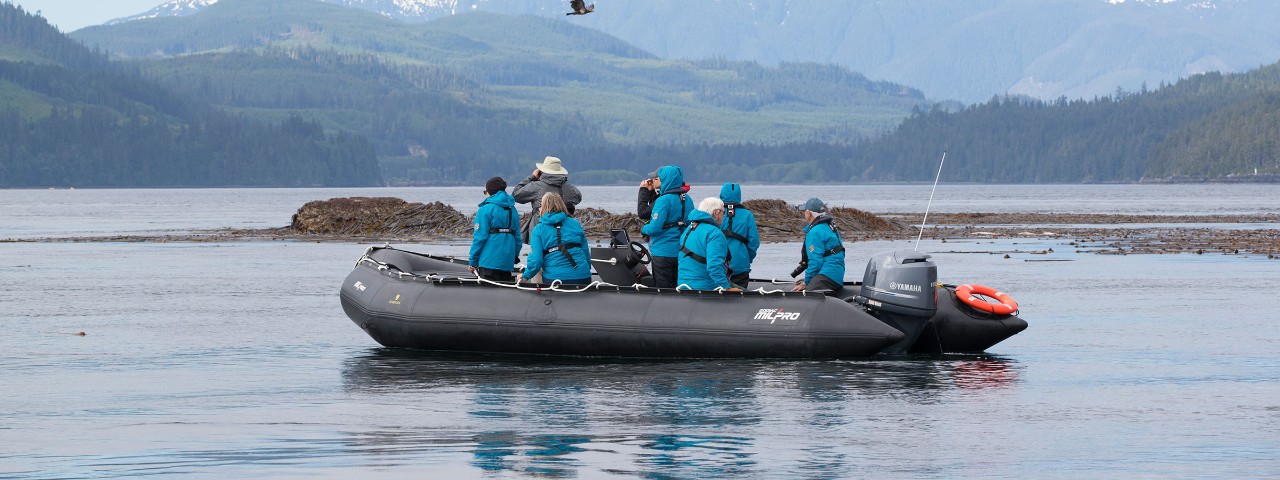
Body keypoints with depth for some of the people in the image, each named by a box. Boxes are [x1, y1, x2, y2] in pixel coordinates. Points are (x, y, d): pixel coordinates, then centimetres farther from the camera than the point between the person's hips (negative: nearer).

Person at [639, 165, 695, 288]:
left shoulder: (663, 201, -17)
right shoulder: (687, 199, 6)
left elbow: (654, 228, -22)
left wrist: (643, 229, 0)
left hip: (663, 253, -7)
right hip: (682, 253, 7)